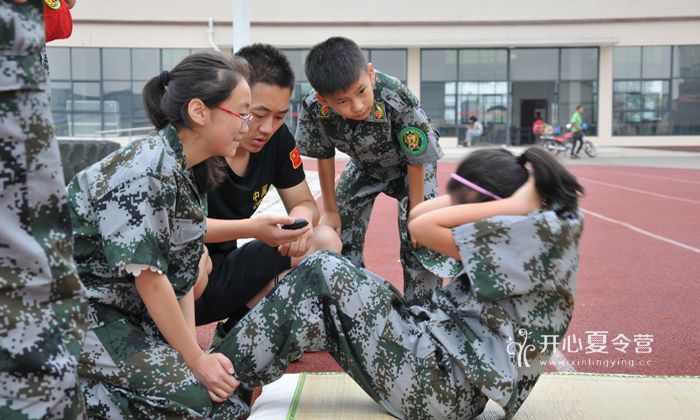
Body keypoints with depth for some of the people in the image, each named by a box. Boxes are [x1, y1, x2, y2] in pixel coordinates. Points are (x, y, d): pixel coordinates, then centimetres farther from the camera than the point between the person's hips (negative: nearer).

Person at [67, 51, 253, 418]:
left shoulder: (194, 171, 3)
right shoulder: (145, 171, -24)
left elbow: (184, 271, 2)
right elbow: (148, 277, -23)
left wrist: (195, 352, -6)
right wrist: (195, 360, -15)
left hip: (129, 314, 9)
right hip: (80, 315, -9)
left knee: (234, 389, 2)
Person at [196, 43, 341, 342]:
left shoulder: (278, 138, -1)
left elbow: (304, 203, 6)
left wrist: (302, 216, -20)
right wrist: (250, 229, -38)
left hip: (221, 270, 7)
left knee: (325, 242, -5)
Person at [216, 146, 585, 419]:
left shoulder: (547, 230, -14)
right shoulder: (536, 228, 12)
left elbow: (423, 228, -17)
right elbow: (418, 214, 10)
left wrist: (511, 204, -13)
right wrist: (484, 189, 3)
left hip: (446, 383, -10)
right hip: (448, 366, 10)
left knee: (323, 273, -12)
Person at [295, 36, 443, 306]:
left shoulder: (399, 101, -41)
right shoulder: (314, 109, -31)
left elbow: (417, 161, -27)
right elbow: (324, 156, -12)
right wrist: (330, 211, -3)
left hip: (412, 164, -3)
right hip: (365, 165, 4)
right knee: (340, 233, 0)